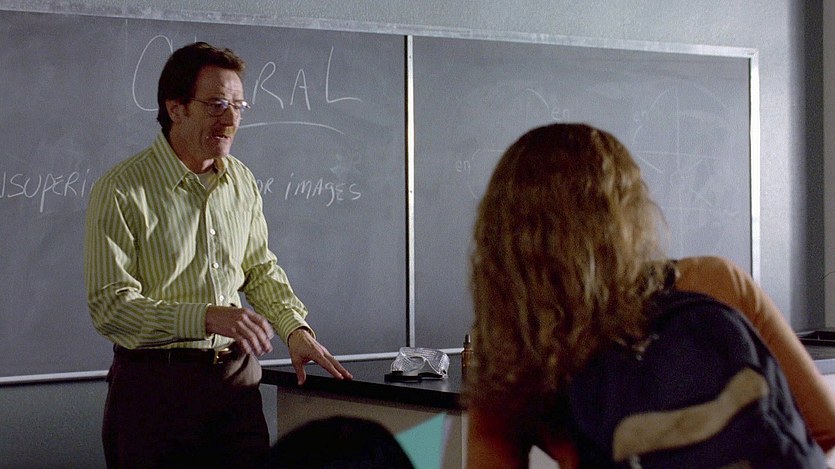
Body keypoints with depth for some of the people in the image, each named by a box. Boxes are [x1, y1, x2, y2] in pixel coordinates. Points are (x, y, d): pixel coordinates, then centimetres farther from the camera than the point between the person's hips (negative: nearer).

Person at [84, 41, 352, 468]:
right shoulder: (121, 190, -12)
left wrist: (295, 327, 3)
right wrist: (207, 317, -26)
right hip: (155, 382, -5)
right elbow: (110, 306, -17)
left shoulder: (242, 182, 9)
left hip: (236, 379, 5)